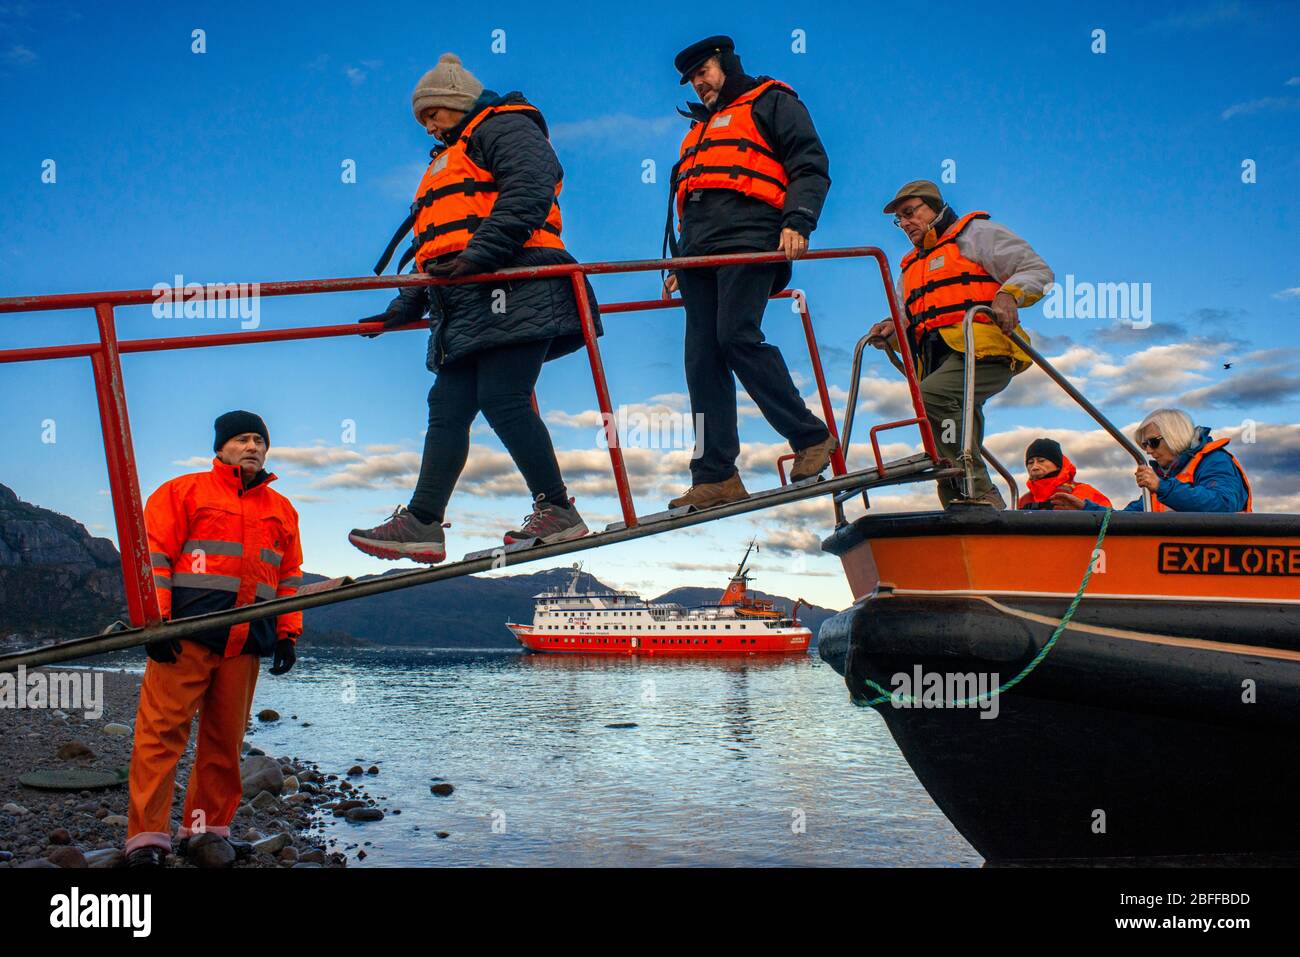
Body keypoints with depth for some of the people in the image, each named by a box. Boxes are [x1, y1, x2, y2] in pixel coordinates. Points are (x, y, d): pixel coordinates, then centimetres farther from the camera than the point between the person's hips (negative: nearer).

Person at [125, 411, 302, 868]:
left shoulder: (282, 510, 20)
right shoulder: (183, 492, 7)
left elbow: (290, 575, 22)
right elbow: (154, 555, 0)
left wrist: (287, 633, 14)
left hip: (247, 642, 5)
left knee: (226, 739, 7)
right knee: (163, 731, -8)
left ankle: (207, 827, 17)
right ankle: (147, 836, -6)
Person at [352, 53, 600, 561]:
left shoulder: (505, 127, 6)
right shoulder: (449, 160, 36)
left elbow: (529, 193, -14)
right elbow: (437, 243, 34)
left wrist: (478, 253, -23)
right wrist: (408, 306, 24)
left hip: (510, 289, -9)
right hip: (464, 306, 9)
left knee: (502, 400, -16)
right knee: (448, 409, 1)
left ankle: (557, 511, -8)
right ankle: (421, 523, -1)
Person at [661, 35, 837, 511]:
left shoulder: (771, 102, 13)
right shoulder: (702, 128, 35)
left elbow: (811, 165, 1)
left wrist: (798, 221, -16)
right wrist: (681, 266, 24)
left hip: (749, 238, -7)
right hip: (699, 248, 7)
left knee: (737, 336, -23)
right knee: (702, 357, -5)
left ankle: (812, 436, -12)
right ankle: (715, 476, -6)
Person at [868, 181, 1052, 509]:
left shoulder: (974, 233, 15)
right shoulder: (911, 267, 36)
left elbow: (1037, 270, 6)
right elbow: (908, 320, 26)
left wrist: (1009, 293, -14)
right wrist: (891, 329, 3)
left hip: (981, 350, -8)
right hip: (939, 361, 8)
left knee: (932, 396, -34)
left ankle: (980, 495, -35)